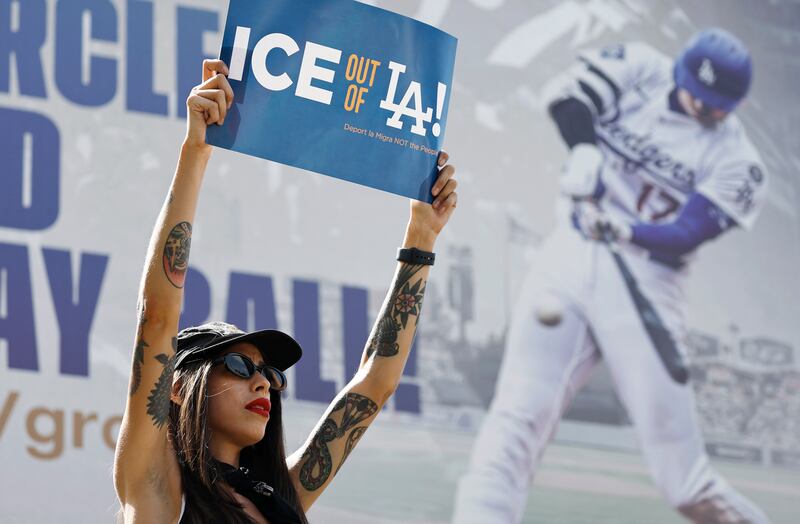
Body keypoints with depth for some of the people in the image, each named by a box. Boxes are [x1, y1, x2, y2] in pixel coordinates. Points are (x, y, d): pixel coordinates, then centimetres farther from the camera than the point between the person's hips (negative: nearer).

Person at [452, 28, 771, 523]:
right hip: (572, 256, 2)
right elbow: (570, 95, -5)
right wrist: (585, 150, -19)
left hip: (647, 280, -2)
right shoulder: (641, 69, 8)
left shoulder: (737, 162, 0)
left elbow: (685, 235, -10)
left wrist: (620, 228, -20)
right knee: (518, 417, -13)